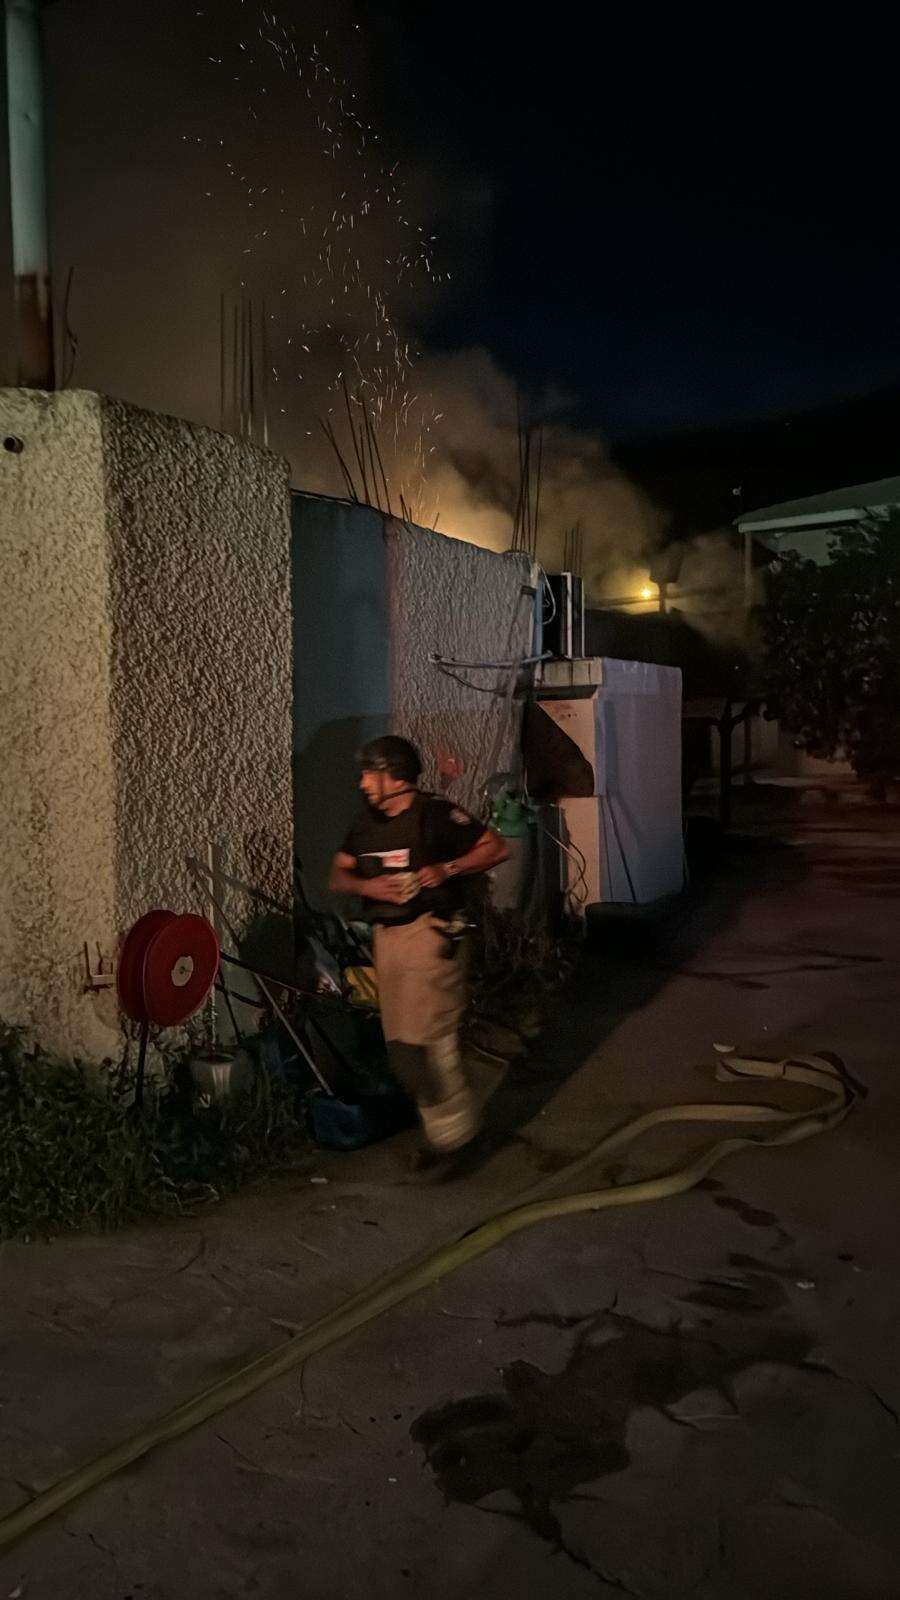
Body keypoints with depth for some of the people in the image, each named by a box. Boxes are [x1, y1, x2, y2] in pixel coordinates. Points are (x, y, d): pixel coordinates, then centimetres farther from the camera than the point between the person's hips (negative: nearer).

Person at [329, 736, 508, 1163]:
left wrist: (447, 869, -17)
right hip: (387, 936, 7)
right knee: (400, 1046, 10)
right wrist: (365, 885, -7)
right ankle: (450, 1127, 27)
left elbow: (496, 848, -5)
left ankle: (450, 1129, 10)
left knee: (421, 1040, -11)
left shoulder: (436, 814, -9)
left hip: (432, 934, -7)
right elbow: (337, 876, 14)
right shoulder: (367, 823, 11)